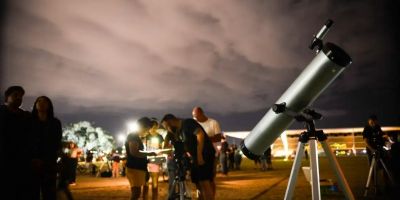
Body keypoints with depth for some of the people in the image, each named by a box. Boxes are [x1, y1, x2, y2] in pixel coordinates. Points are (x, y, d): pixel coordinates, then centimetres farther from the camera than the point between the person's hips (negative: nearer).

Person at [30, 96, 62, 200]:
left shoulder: (55, 123, 9)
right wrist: (31, 160, -12)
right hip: (31, 164, 0)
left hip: (48, 164, 0)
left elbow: (57, 145, 2)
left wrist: (43, 161, -10)